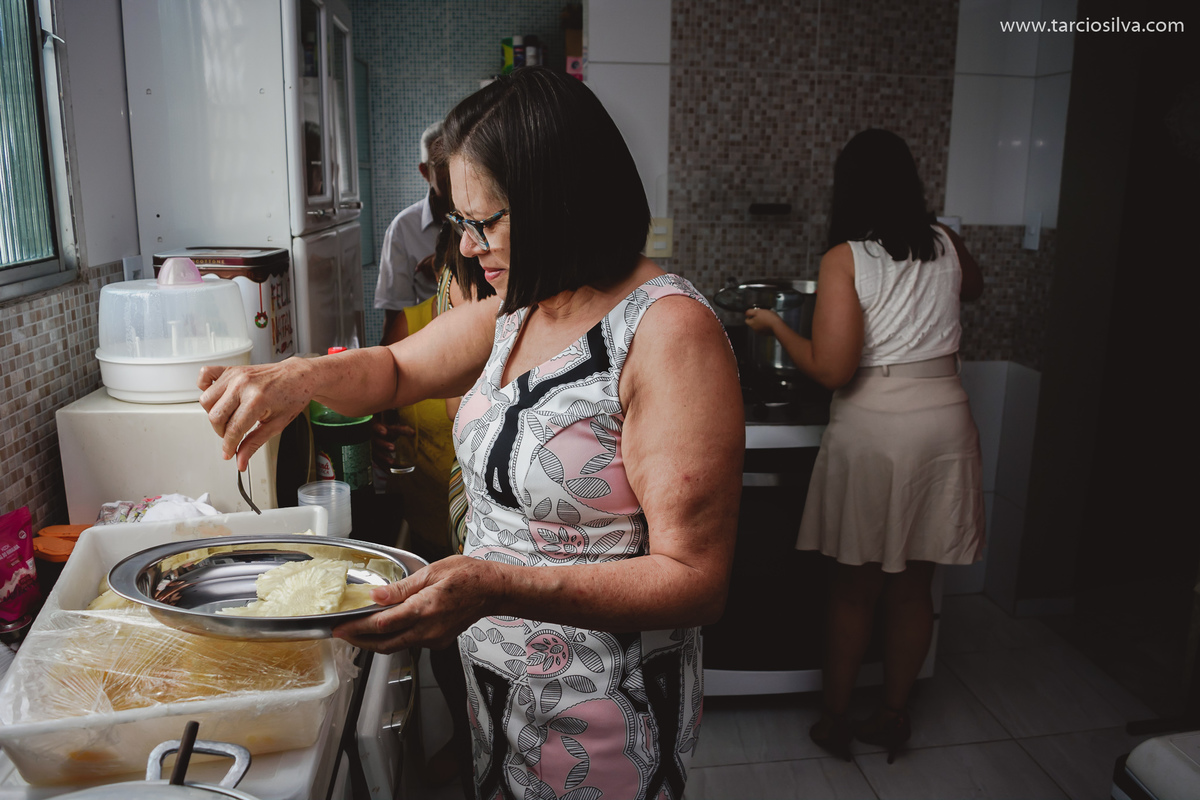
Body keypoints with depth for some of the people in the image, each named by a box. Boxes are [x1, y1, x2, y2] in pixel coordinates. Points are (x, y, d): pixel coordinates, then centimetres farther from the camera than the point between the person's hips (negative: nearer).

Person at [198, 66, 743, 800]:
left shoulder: (669, 328, -24)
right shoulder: (516, 309, 1)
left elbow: (695, 581, -26)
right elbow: (394, 370, 14)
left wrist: (497, 587, -36)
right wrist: (300, 377, -7)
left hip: (604, 716, -7)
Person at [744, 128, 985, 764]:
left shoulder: (845, 258, -11)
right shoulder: (946, 246, 5)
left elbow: (831, 369, -18)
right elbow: (972, 287, 30)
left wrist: (775, 326, -4)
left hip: (872, 428, -4)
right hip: (945, 419, 5)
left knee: (855, 586, 11)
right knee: (913, 587, 15)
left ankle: (834, 718, 26)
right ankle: (893, 716, 30)